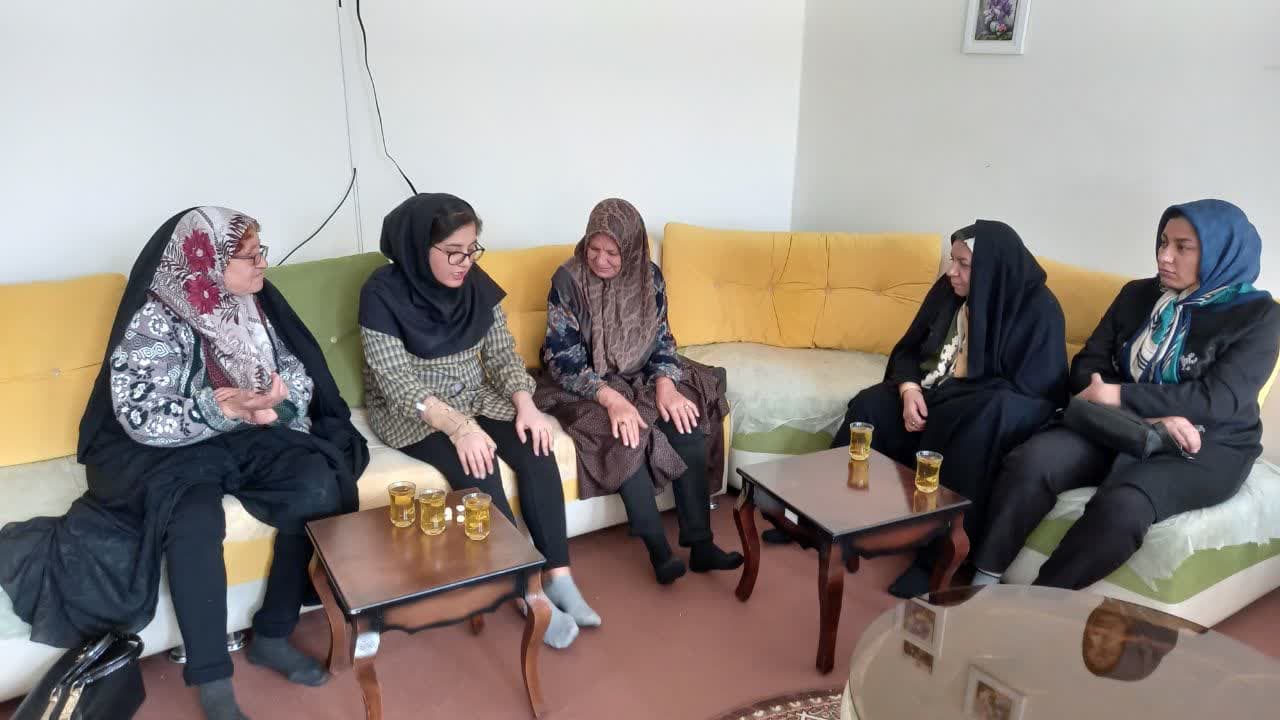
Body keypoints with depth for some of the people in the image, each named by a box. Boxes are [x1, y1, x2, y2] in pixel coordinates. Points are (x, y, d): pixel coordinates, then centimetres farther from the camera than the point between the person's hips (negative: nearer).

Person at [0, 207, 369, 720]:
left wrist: (273, 402, -16)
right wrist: (224, 407, -33)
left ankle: (272, 636, -9)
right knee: (196, 519, -36)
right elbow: (141, 418, -21)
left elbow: (301, 378, 6)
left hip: (247, 437, 5)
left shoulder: (255, 304, 1)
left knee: (317, 488, -24)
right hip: (167, 448, -5)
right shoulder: (153, 322, -16)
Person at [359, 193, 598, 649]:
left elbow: (503, 352, 1)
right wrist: (458, 427, -34)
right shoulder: (383, 294, -19)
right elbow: (397, 382, -23)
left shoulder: (477, 284, -3)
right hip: (410, 413, -5)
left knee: (536, 450, -19)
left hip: (475, 399, 5)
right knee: (477, 471, -29)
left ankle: (558, 578, -11)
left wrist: (525, 405, -16)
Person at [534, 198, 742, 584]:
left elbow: (661, 339, 3)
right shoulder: (568, 280, -15)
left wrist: (665, 384, -19)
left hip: (640, 378, 4)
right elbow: (561, 356, -19)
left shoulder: (649, 277, -3)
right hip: (585, 387, -3)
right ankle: (659, 550, -25)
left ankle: (700, 544, -21)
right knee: (625, 435, -32)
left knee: (687, 422, -23)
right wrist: (610, 397, -33)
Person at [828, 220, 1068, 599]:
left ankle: (942, 558, -27)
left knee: (958, 433, -37)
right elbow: (907, 349, 8)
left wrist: (942, 404, -24)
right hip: (932, 394, 5)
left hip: (984, 417, -5)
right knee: (869, 406, -20)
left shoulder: (1038, 308, -14)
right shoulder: (948, 290, 2)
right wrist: (910, 390, -15)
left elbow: (1028, 391, -18)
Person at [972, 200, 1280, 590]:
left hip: (1207, 449, -4)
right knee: (1029, 462, -26)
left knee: (1121, 505, -36)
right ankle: (982, 583, -21)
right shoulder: (1137, 294, 9)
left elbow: (1221, 400, -15)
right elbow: (1087, 367, 2)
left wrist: (1121, 396, -17)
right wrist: (1151, 415, -14)